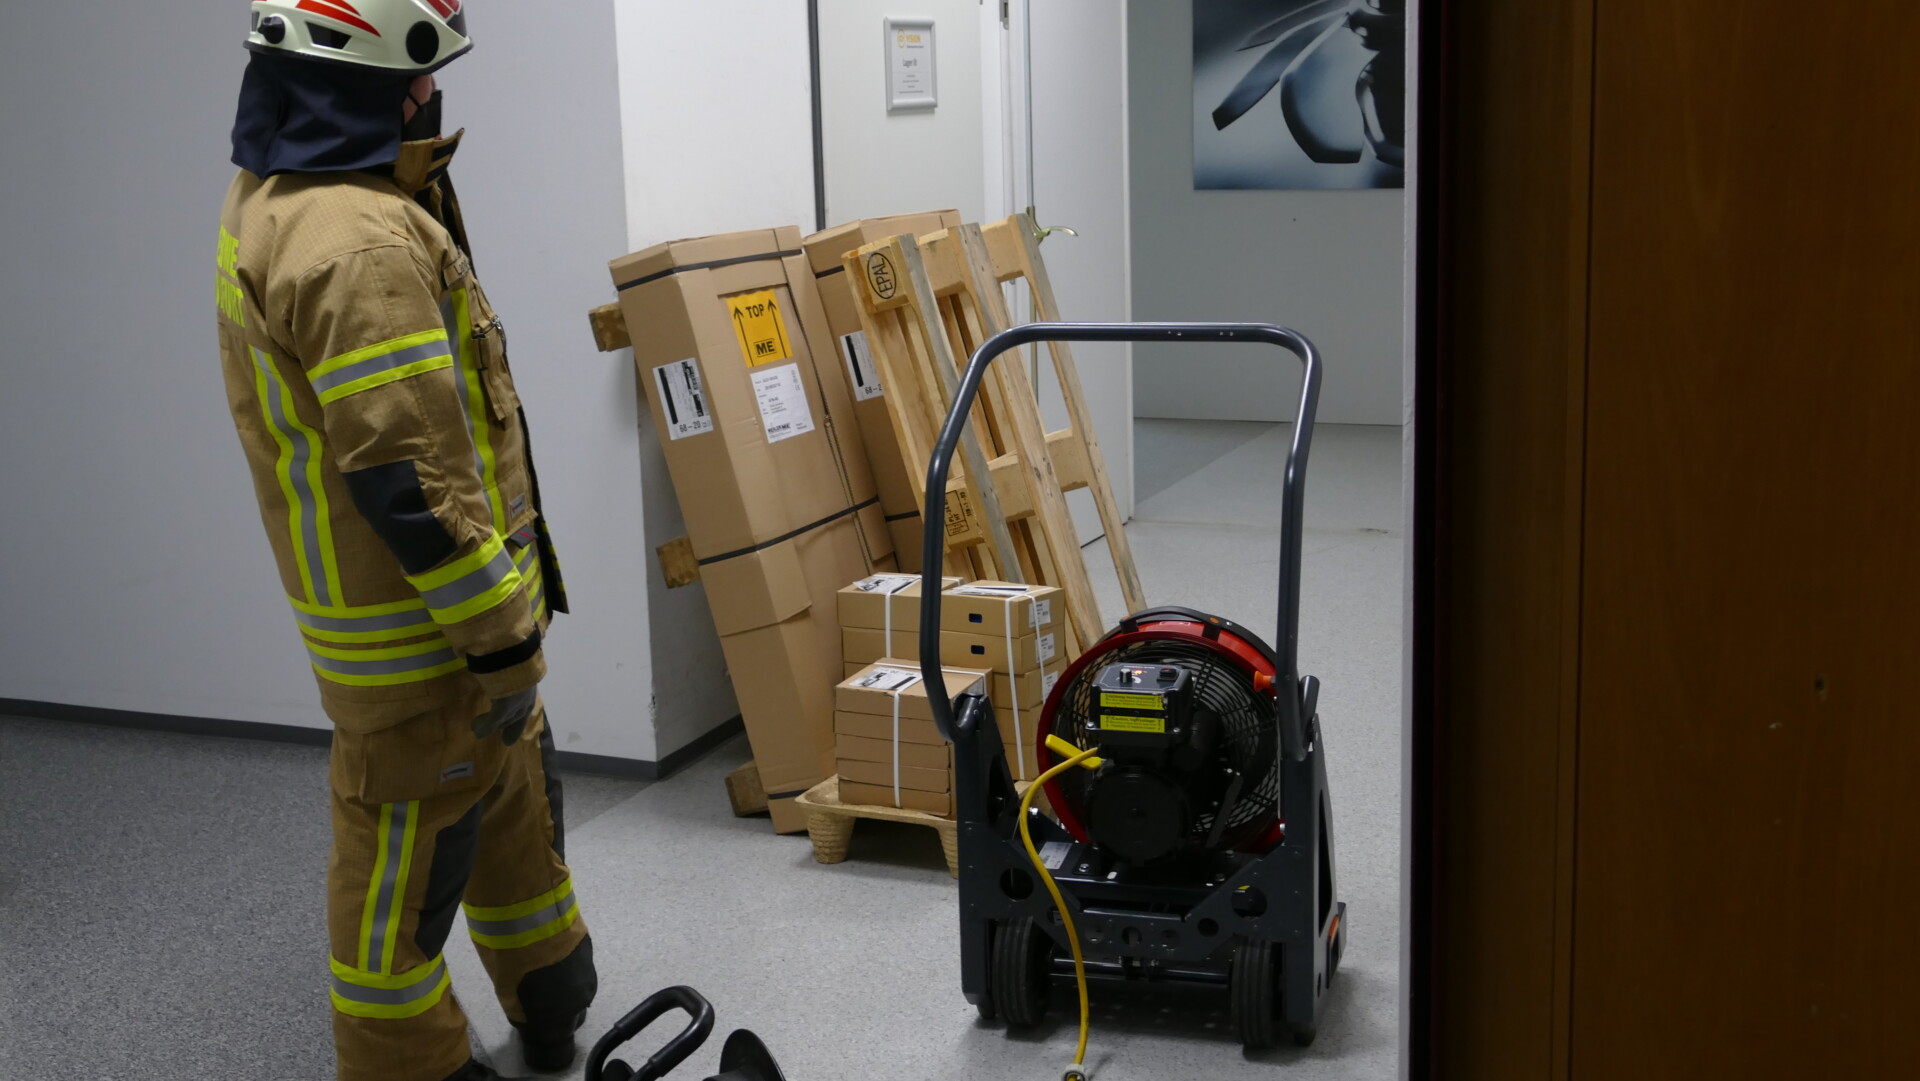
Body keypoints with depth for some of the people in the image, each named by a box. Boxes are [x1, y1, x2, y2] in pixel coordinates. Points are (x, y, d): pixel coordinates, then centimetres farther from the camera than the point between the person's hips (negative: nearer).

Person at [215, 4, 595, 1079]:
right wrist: (503, 637, -23)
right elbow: (406, 479, -28)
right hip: (415, 628, -11)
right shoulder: (358, 244, -27)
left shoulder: (273, 197, 6)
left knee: (515, 805, 25)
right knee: (410, 857, 5)